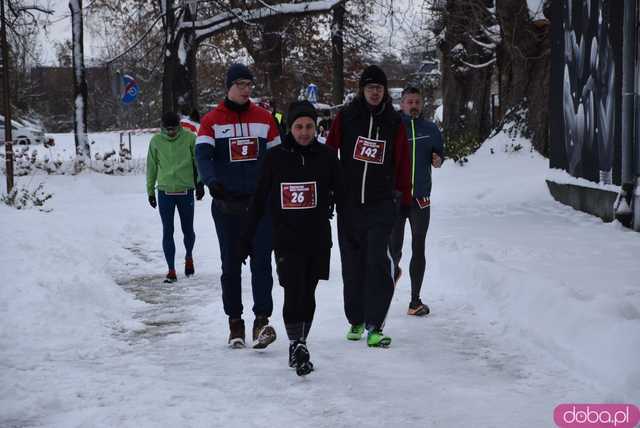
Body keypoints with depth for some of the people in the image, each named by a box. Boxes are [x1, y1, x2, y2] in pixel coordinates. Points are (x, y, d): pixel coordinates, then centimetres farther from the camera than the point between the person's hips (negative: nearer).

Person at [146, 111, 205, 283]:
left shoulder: (189, 138, -4)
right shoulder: (156, 141, 1)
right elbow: (151, 167, 9)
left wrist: (200, 183, -4)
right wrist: (150, 191, 11)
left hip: (185, 191, -1)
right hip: (164, 192, 1)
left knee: (188, 229, 9)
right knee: (167, 231, -1)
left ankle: (189, 257, 37)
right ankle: (171, 270, 4)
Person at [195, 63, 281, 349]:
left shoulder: (264, 118, 8)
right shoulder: (212, 120, 1)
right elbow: (202, 154, -14)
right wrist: (211, 181, -33)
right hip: (226, 203, -1)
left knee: (261, 260, -10)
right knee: (231, 264, 7)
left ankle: (262, 320, -14)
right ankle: (235, 322, 16)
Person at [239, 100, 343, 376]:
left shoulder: (326, 156, -1)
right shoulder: (275, 157, -2)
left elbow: (340, 196, 5)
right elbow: (259, 200, 5)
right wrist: (247, 238, 6)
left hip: (318, 239, 1)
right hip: (286, 239, -1)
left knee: (307, 295, 11)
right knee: (293, 293, -12)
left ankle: (298, 346, 25)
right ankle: (297, 346, -2)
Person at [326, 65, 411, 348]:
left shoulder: (394, 122, 5)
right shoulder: (346, 117, 2)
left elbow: (402, 162, 8)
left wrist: (404, 197, 7)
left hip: (382, 205, -1)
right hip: (348, 203, 1)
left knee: (378, 263, -10)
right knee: (352, 265, 9)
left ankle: (374, 326, -9)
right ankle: (355, 321, 23)